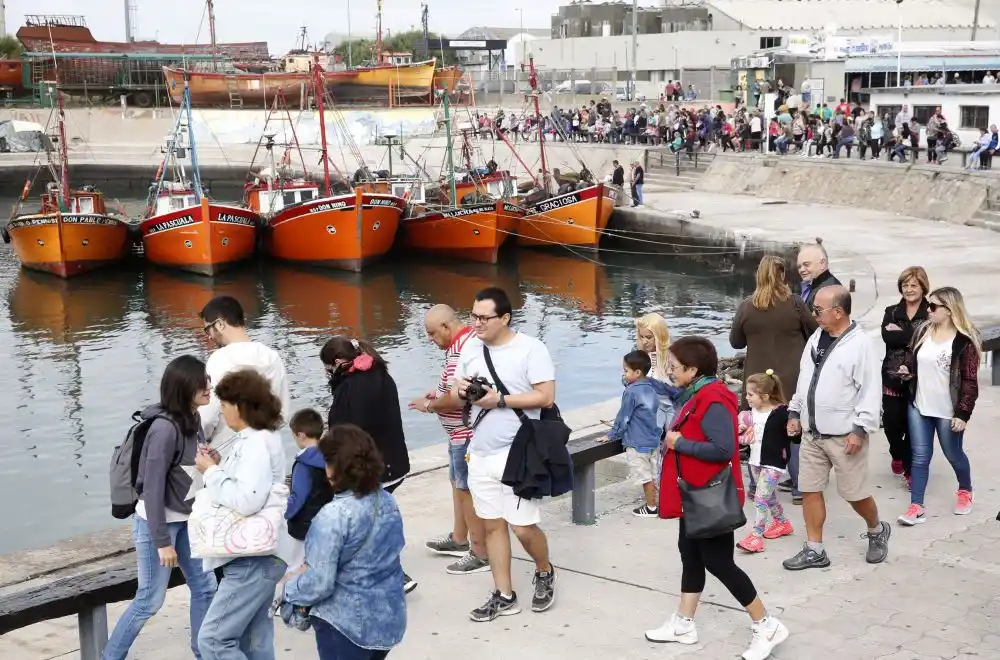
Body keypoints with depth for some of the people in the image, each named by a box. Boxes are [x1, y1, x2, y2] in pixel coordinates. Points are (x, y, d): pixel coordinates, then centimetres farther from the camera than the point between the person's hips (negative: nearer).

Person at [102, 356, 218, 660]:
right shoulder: (165, 427, -23)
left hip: (184, 520, 8)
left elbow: (194, 472, 5)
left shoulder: (191, 420, 1)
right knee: (150, 600, 1)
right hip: (157, 523, -8)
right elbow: (152, 487, -22)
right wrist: (162, 541, -20)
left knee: (205, 587, 10)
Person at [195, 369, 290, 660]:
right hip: (256, 556, 10)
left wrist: (212, 472, -17)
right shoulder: (257, 439, 12)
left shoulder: (256, 444, -18)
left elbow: (247, 501, -29)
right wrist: (218, 467, 1)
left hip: (253, 560, -10)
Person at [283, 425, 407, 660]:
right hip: (389, 618, 7)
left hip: (347, 623, -7)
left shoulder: (334, 515, -23)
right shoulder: (388, 502, 1)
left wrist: (289, 589, -1)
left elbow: (319, 583, -23)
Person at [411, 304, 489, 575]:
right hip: (463, 431, 11)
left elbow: (458, 399, -29)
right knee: (458, 483, 22)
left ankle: (480, 554, 9)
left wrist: (429, 405, -13)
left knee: (468, 490, -1)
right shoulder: (467, 341, 9)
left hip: (466, 432, -11)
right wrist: (438, 393, 10)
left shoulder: (460, 351, -25)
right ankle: (459, 539, 37)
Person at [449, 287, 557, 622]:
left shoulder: (531, 348, -12)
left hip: (517, 455, -6)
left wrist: (500, 399, -22)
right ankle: (504, 596, 20)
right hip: (480, 453, 6)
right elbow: (456, 391, 15)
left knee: (523, 527, -2)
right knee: (493, 525, 10)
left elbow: (546, 397, -17)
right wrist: (460, 390, -10)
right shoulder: (471, 347, 7)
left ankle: (545, 573, 28)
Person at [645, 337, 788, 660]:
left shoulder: (713, 401, -24)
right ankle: (683, 624, 29)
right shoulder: (697, 396, 7)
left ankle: (767, 627, 7)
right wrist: (676, 439, -2)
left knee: (718, 562, -3)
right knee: (691, 555, 17)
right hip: (696, 495, 10)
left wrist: (679, 443, -22)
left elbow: (722, 449, -31)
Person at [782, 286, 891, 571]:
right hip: (812, 433, 7)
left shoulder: (859, 344, -16)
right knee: (809, 490, 6)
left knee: (855, 493, 5)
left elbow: (870, 391, -16)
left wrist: (860, 429, -19)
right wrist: (795, 412, 15)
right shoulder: (816, 338, 7)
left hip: (844, 436, -7)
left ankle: (877, 531, 33)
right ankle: (814, 550, 15)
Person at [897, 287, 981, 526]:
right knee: (920, 456, 4)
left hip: (948, 411, -5)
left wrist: (963, 414, -17)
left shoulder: (965, 340, -14)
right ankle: (916, 506, 6)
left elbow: (970, 380, -14)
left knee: (953, 454, 14)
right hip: (919, 407, 5)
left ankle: (965, 490, 41)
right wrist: (907, 370, -2)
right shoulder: (923, 331, 4)